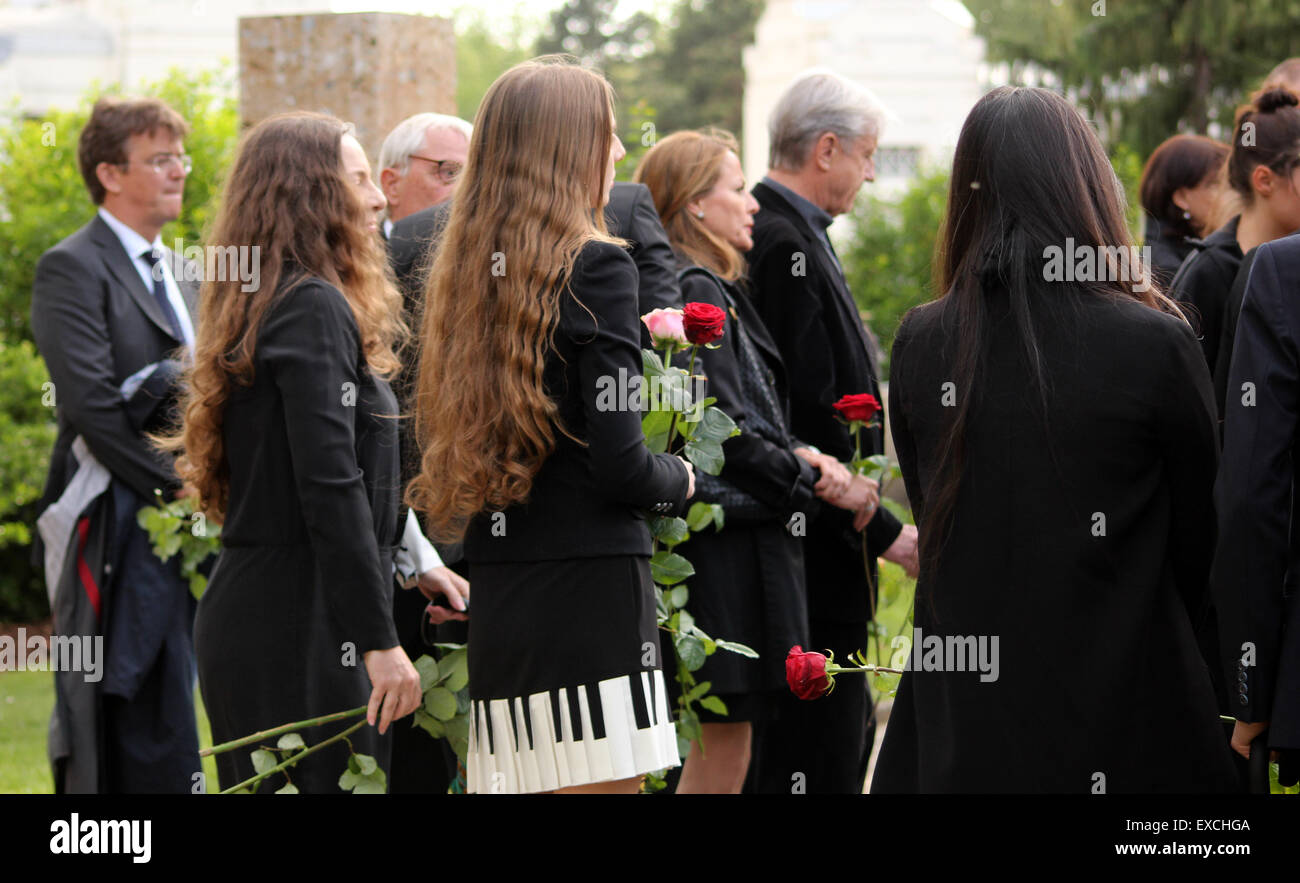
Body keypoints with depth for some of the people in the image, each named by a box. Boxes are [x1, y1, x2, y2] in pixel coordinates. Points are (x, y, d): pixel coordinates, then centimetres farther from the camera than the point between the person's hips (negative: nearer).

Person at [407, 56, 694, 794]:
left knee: (513, 778, 10)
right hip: (589, 590, -7)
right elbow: (618, 463, -15)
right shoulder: (595, 267, -9)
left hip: (497, 596, 7)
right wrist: (681, 480, 7)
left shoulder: (468, 270, 11)